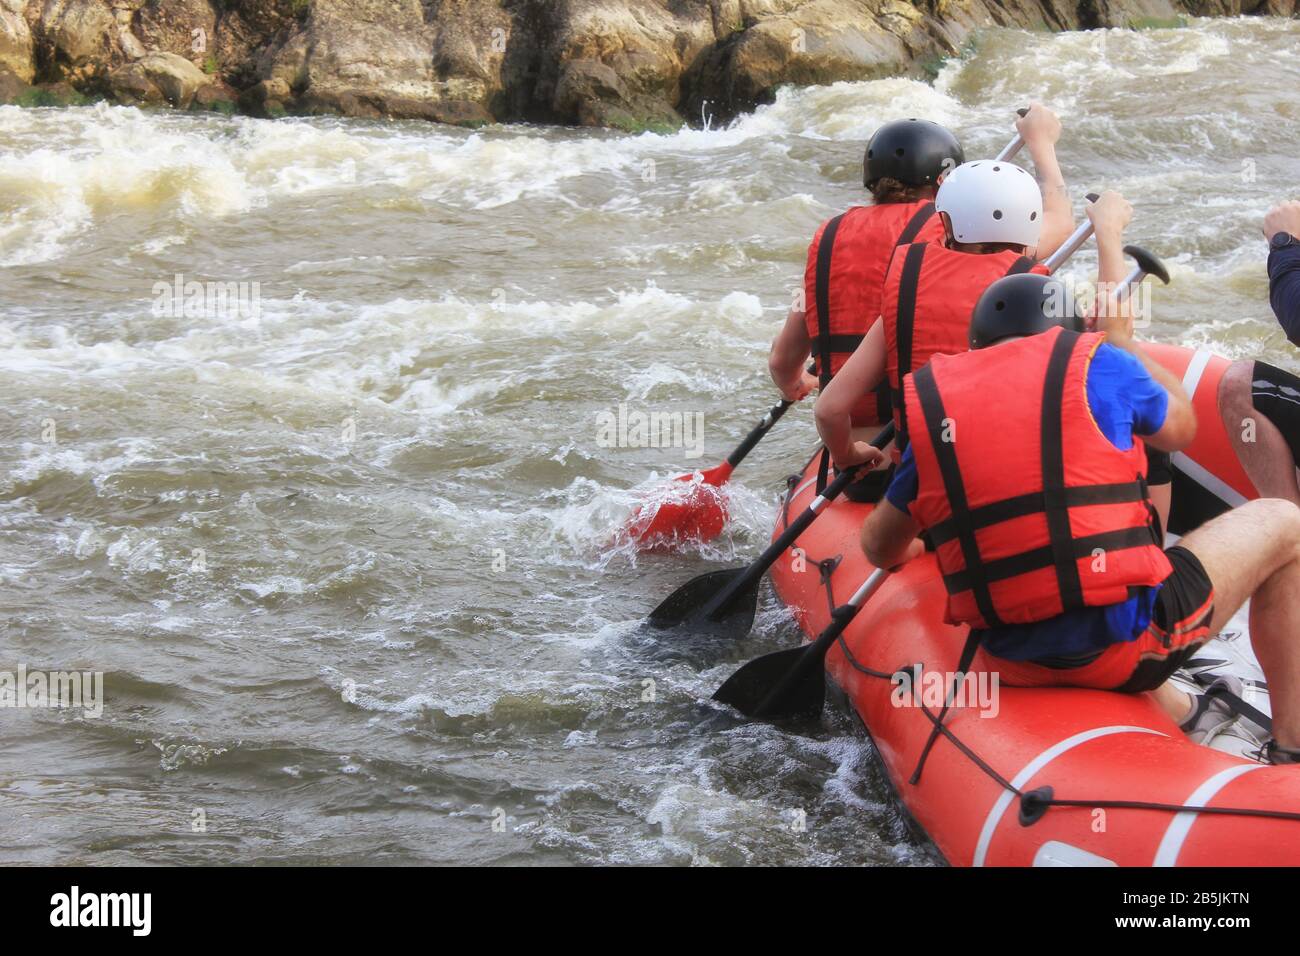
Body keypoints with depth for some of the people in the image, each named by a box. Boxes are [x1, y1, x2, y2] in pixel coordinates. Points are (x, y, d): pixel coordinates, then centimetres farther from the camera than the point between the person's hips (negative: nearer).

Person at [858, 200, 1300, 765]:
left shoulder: (933, 404, 7)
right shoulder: (1096, 363, -1)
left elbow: (880, 548, 15)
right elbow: (1181, 429, 19)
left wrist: (918, 549, 39)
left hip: (1014, 666, 4)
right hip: (1129, 642, -4)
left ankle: (1169, 710, 28)